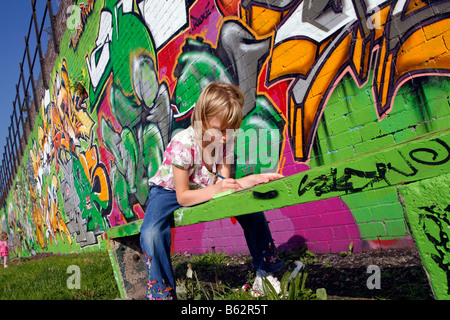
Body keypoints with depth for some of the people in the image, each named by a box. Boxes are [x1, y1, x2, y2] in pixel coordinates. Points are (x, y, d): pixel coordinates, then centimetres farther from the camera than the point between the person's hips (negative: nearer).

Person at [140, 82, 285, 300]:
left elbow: (223, 183, -17)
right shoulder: (183, 144, -31)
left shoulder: (227, 140, -16)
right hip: (169, 192, -4)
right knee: (151, 233, -33)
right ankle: (161, 292, -11)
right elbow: (182, 196, -26)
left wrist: (255, 179, -33)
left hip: (205, 190, 5)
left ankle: (267, 267, 10)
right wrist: (215, 189, -42)